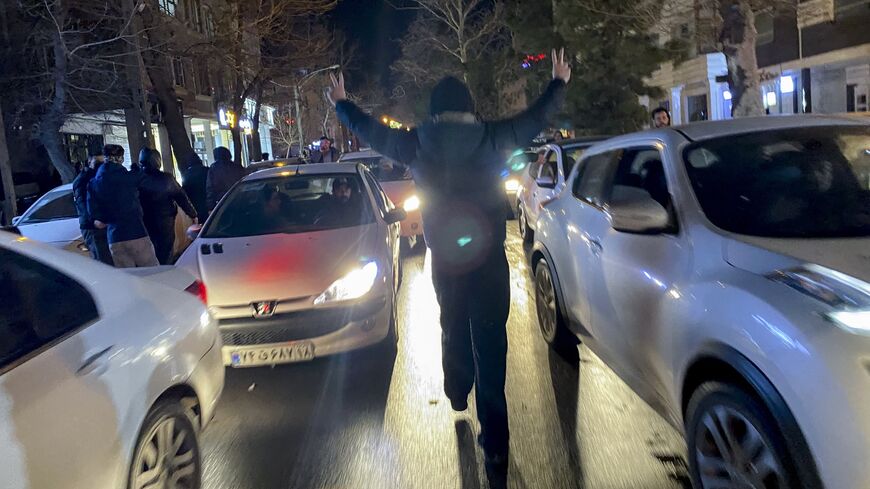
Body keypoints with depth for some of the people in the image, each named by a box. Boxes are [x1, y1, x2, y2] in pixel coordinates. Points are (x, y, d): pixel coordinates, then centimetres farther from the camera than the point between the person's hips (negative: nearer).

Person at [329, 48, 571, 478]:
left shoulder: (416, 144, -4)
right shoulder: (492, 138, -7)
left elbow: (368, 129, 12)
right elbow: (539, 116, 8)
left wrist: (341, 103, 31)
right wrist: (559, 82, 27)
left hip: (444, 259, 2)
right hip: (488, 257, -2)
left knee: (453, 327, 26)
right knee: (489, 342, 0)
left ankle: (457, 395, 47)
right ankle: (495, 446, 2)